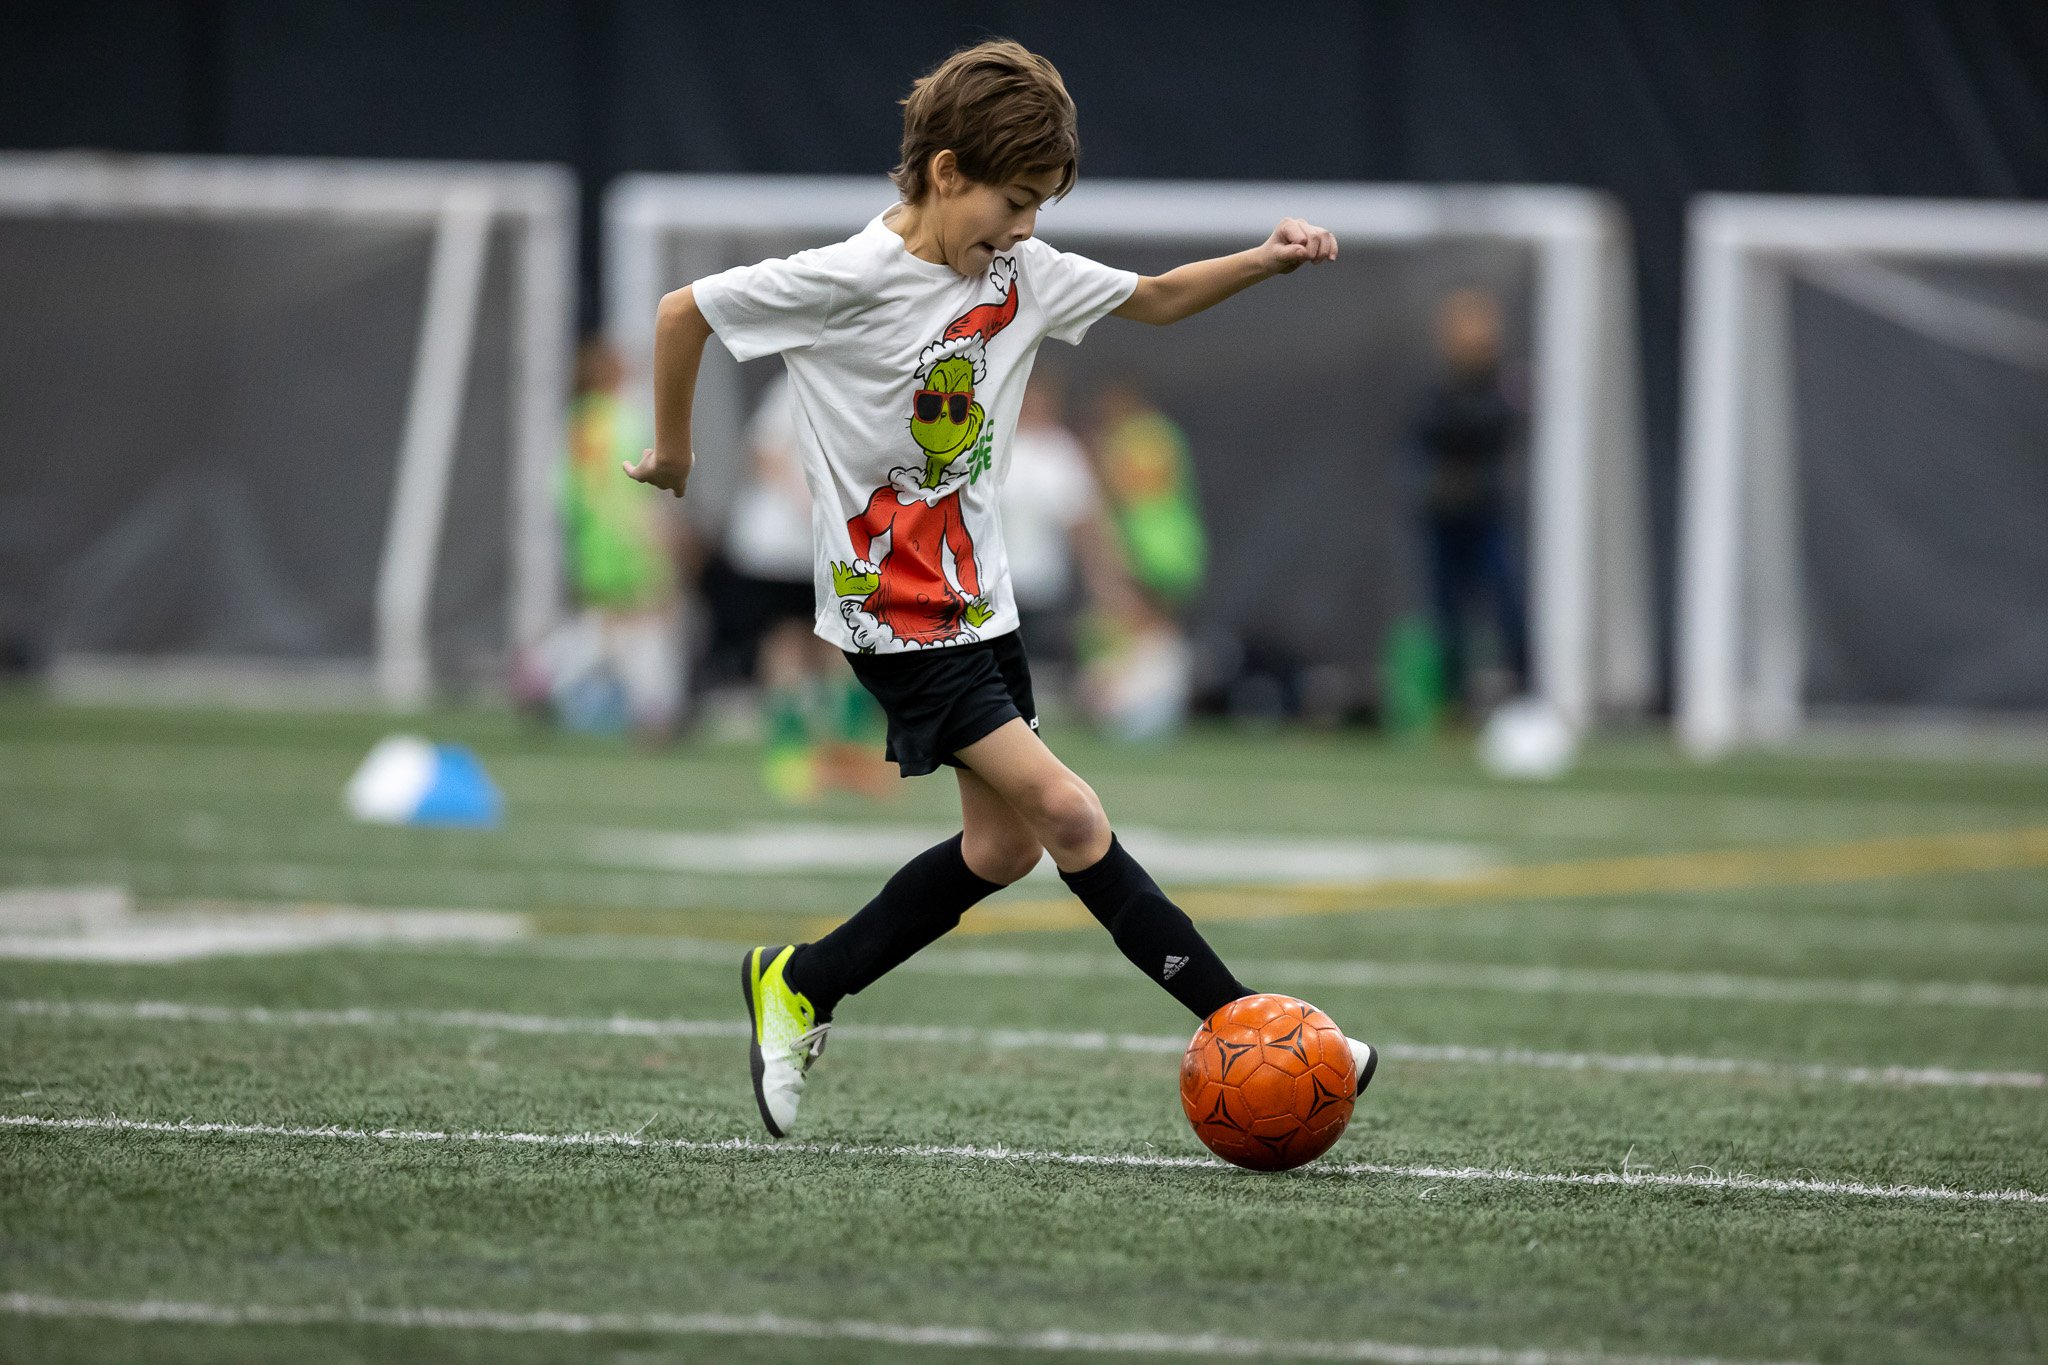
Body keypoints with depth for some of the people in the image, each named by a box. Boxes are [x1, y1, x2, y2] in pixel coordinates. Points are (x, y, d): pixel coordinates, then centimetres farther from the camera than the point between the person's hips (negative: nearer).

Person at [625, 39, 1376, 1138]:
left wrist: (1260, 262, -2)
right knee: (1064, 811, -13)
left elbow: (1150, 299, 15)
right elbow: (682, 312, -8)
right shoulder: (850, 280, -17)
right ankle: (1244, 1028, -12)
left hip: (978, 602, 8)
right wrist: (673, 451, 3)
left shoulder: (1022, 273, 2)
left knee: (1003, 848, 9)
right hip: (894, 618, -8)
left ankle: (798, 987, 24)